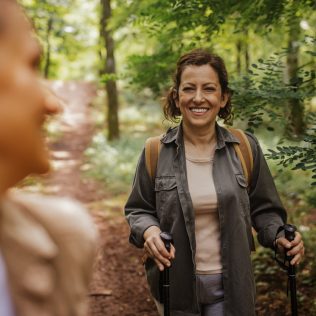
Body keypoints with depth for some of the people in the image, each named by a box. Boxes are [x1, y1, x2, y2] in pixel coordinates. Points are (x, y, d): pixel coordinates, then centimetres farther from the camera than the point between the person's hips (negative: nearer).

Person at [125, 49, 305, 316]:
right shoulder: (156, 152, -6)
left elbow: (262, 208, 4)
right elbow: (137, 210, 3)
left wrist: (279, 235, -15)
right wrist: (149, 230, -18)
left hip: (231, 285, 0)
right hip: (176, 284, 0)